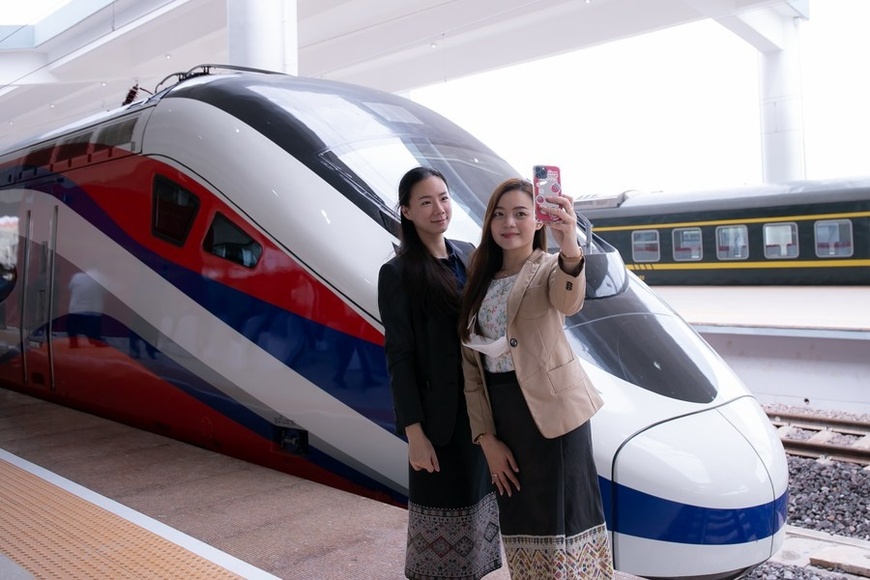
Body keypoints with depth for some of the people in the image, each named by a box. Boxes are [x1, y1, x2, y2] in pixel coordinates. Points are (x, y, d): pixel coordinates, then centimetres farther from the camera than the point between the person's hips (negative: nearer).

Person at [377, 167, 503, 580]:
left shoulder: (468, 255, 7)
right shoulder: (398, 274, -10)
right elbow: (399, 357, -12)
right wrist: (414, 432, -14)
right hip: (440, 413, -6)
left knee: (474, 498, 17)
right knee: (444, 507, 6)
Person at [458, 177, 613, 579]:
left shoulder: (548, 268, -5)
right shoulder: (481, 280, 10)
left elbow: (568, 302, -32)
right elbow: (471, 363, 6)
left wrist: (570, 252, -53)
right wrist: (486, 437, -1)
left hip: (551, 411, -5)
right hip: (501, 416, 5)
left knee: (562, 518, 1)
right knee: (522, 520, 14)